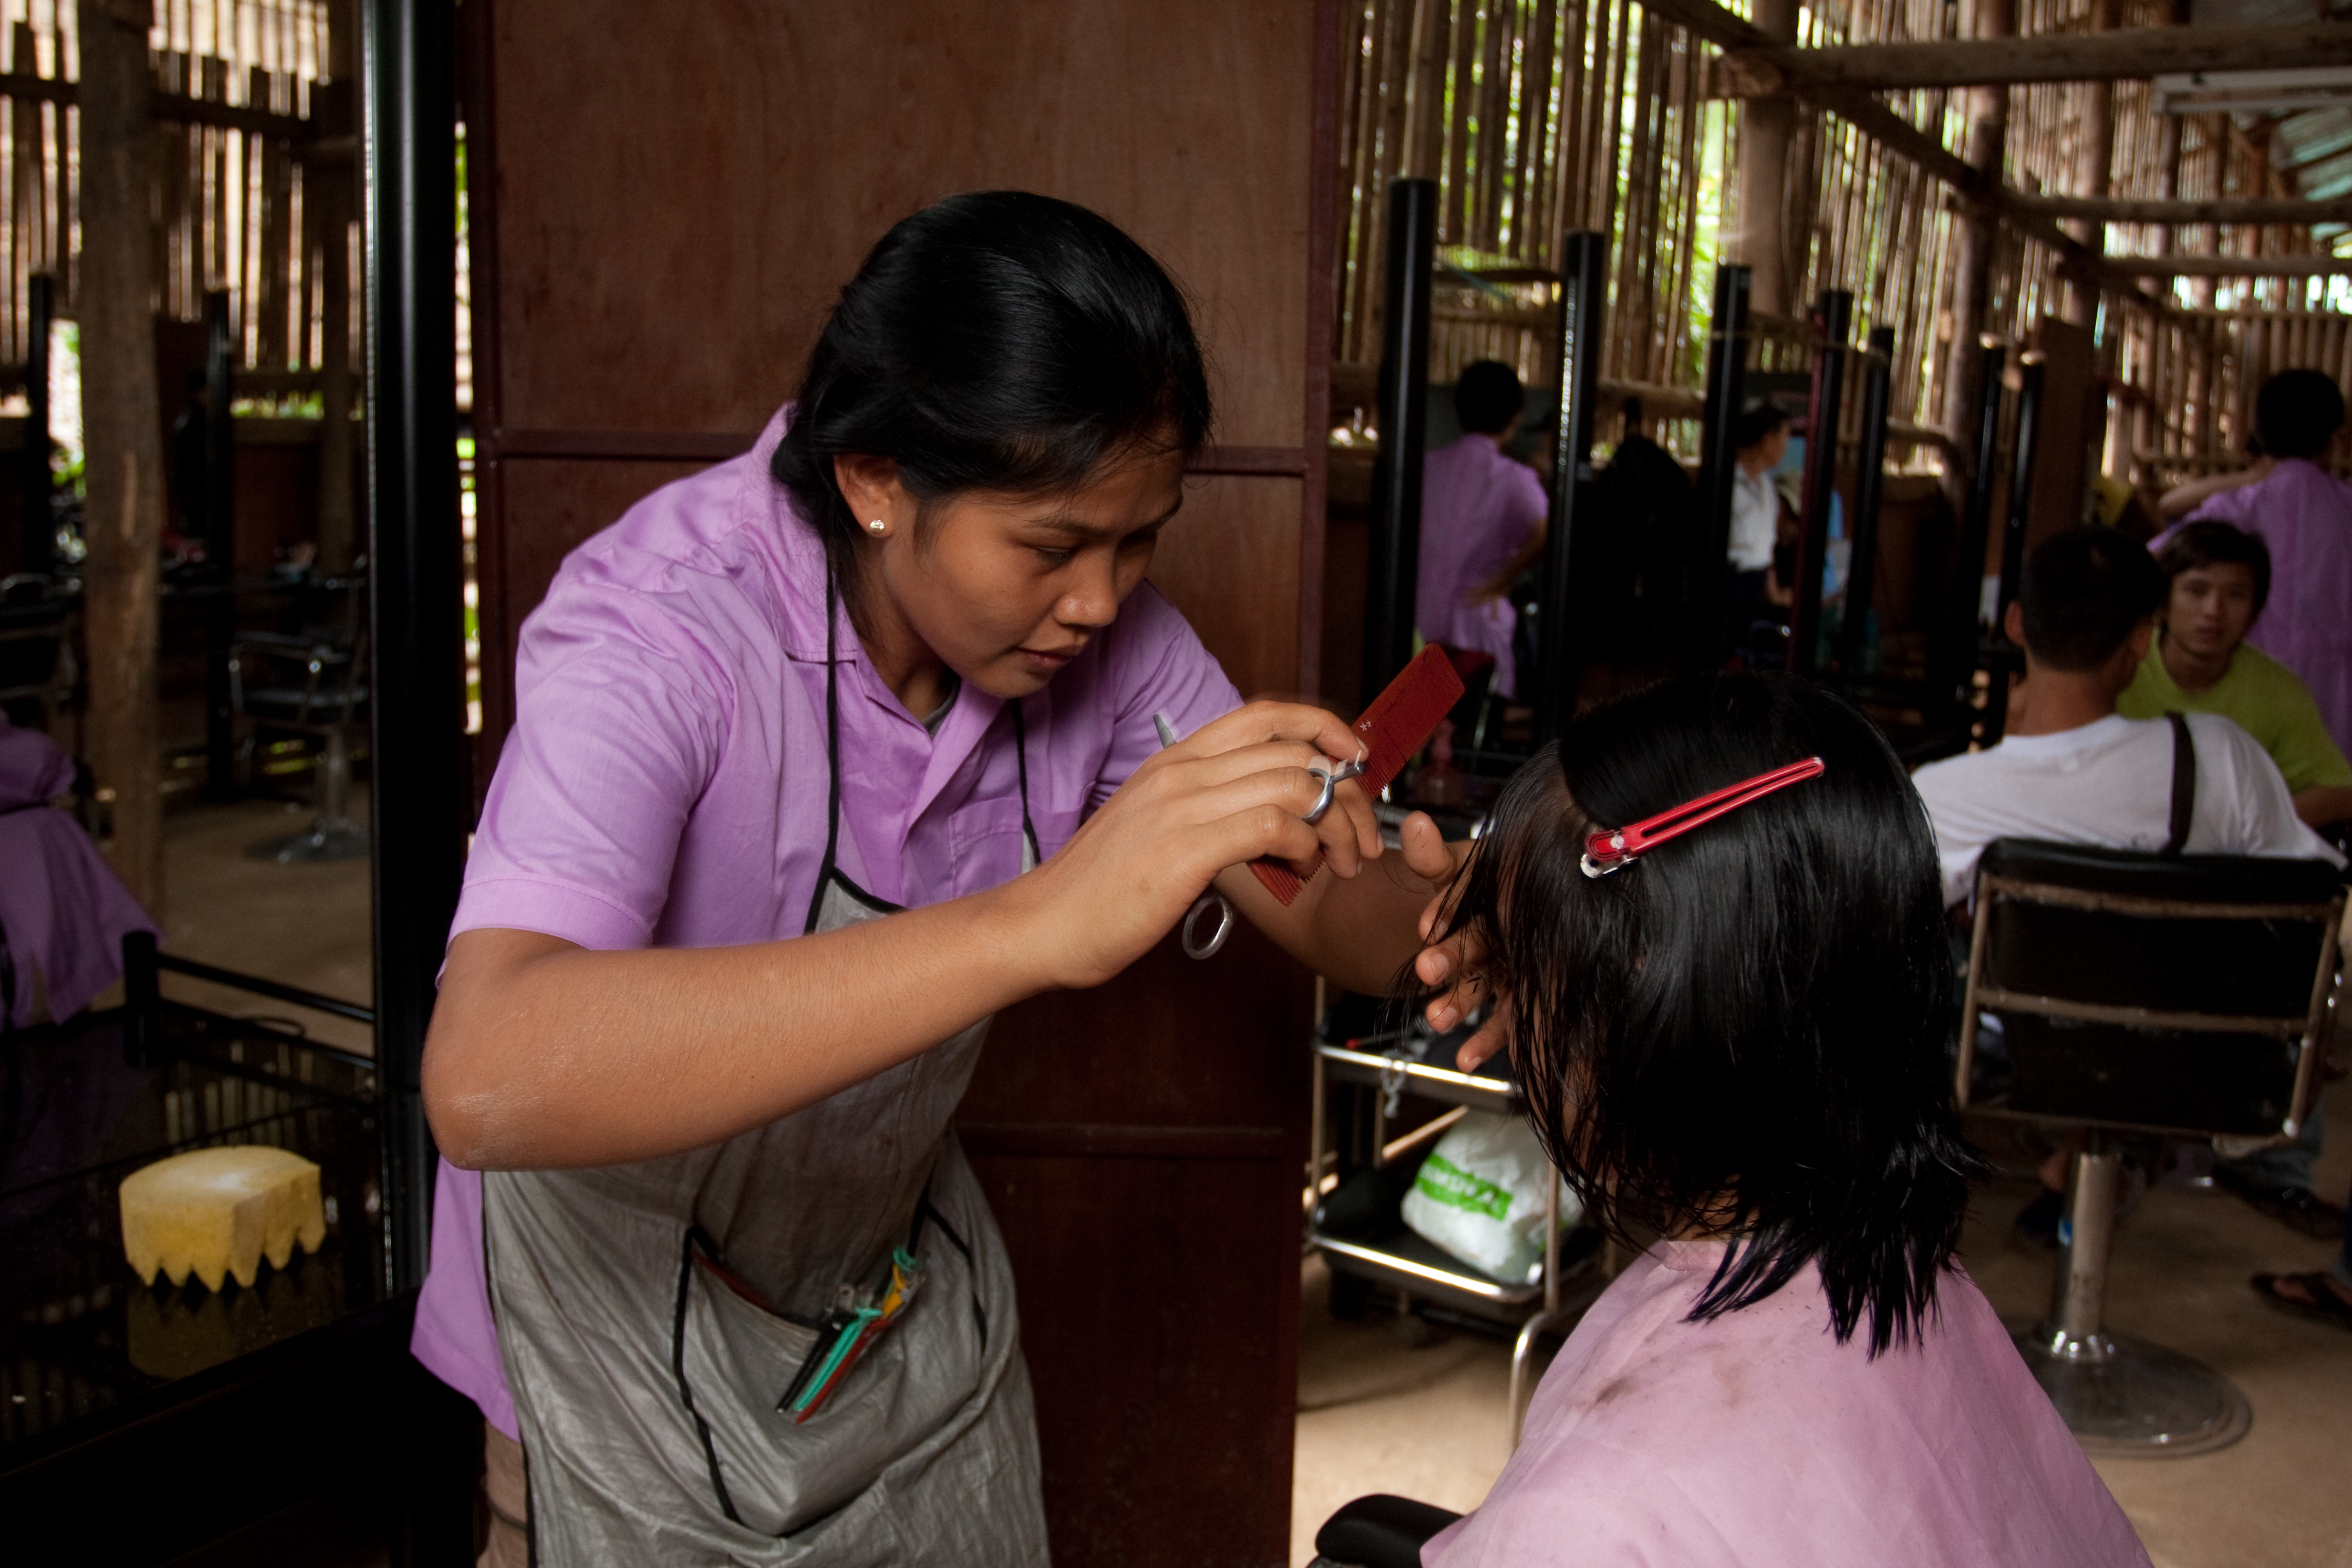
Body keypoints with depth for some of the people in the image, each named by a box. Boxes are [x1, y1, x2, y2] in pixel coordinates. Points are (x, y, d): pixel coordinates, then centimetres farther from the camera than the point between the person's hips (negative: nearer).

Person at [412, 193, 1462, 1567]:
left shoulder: (1103, 629, -15)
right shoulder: (659, 625, -32)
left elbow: (1342, 931, -9)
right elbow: (489, 1083, -48)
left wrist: (1424, 888, -34)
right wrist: (1035, 924, -55)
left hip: (909, 1290, 5)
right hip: (635, 1330, -4)